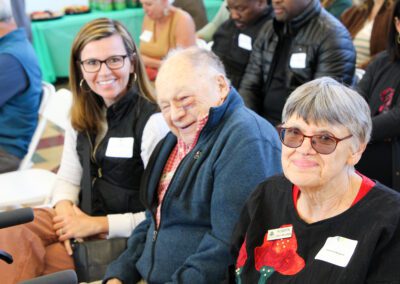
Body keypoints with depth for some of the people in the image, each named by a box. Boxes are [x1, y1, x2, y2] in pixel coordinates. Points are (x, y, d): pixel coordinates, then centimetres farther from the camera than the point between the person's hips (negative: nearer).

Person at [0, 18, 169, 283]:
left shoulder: (152, 121, -15)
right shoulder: (82, 116, 9)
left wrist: (98, 224, -16)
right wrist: (65, 208, -8)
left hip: (123, 236, -6)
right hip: (80, 220, 6)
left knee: (25, 260, -26)